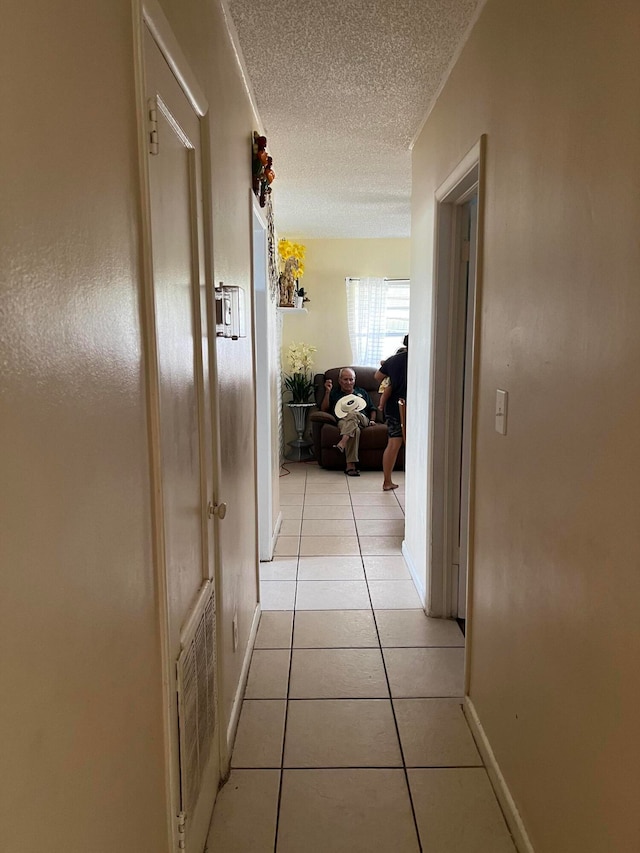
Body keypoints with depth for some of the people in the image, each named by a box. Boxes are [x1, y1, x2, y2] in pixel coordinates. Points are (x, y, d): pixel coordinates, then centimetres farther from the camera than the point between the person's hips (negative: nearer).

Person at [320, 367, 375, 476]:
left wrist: (372, 420, 12)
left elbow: (372, 409, 34)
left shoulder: (362, 392, 37)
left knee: (352, 413, -38)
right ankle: (351, 465, -52)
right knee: (354, 430, -41)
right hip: (342, 421, -2)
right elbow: (324, 409, 15)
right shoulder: (334, 393, 29)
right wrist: (327, 392, 3)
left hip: (362, 420, 2)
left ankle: (342, 443, -58)